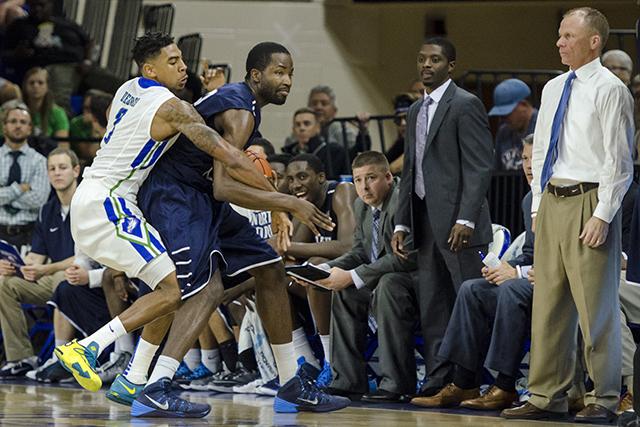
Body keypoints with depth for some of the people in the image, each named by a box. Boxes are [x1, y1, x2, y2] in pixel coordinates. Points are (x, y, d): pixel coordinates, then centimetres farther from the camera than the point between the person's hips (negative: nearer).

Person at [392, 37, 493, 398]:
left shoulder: (465, 105, -6)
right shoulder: (416, 111, 19)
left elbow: (480, 166, -12)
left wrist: (465, 220, -19)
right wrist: (402, 224, 15)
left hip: (457, 223, -8)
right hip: (427, 225, 8)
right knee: (433, 310, 8)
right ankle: (439, 381, 11)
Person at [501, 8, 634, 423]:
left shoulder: (610, 90, -8)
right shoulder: (553, 89, 15)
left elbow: (618, 161, -11)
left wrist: (602, 217, -16)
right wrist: (538, 205, 15)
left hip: (588, 202, -7)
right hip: (552, 201, 7)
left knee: (596, 307, -3)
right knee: (548, 304, 9)